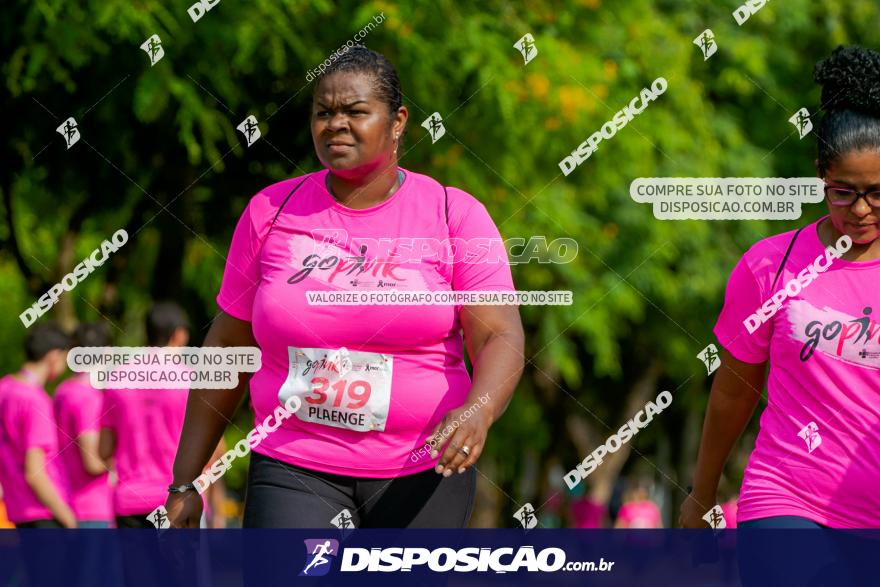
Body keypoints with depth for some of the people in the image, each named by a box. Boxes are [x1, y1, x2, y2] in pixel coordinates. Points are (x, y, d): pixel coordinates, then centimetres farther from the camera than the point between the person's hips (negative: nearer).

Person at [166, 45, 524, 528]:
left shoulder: (456, 215, 1)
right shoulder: (270, 212, 6)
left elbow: (501, 338, -8)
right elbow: (227, 347, 12)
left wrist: (477, 412, -30)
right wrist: (184, 483, 11)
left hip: (420, 475, 0)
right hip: (293, 471, 0)